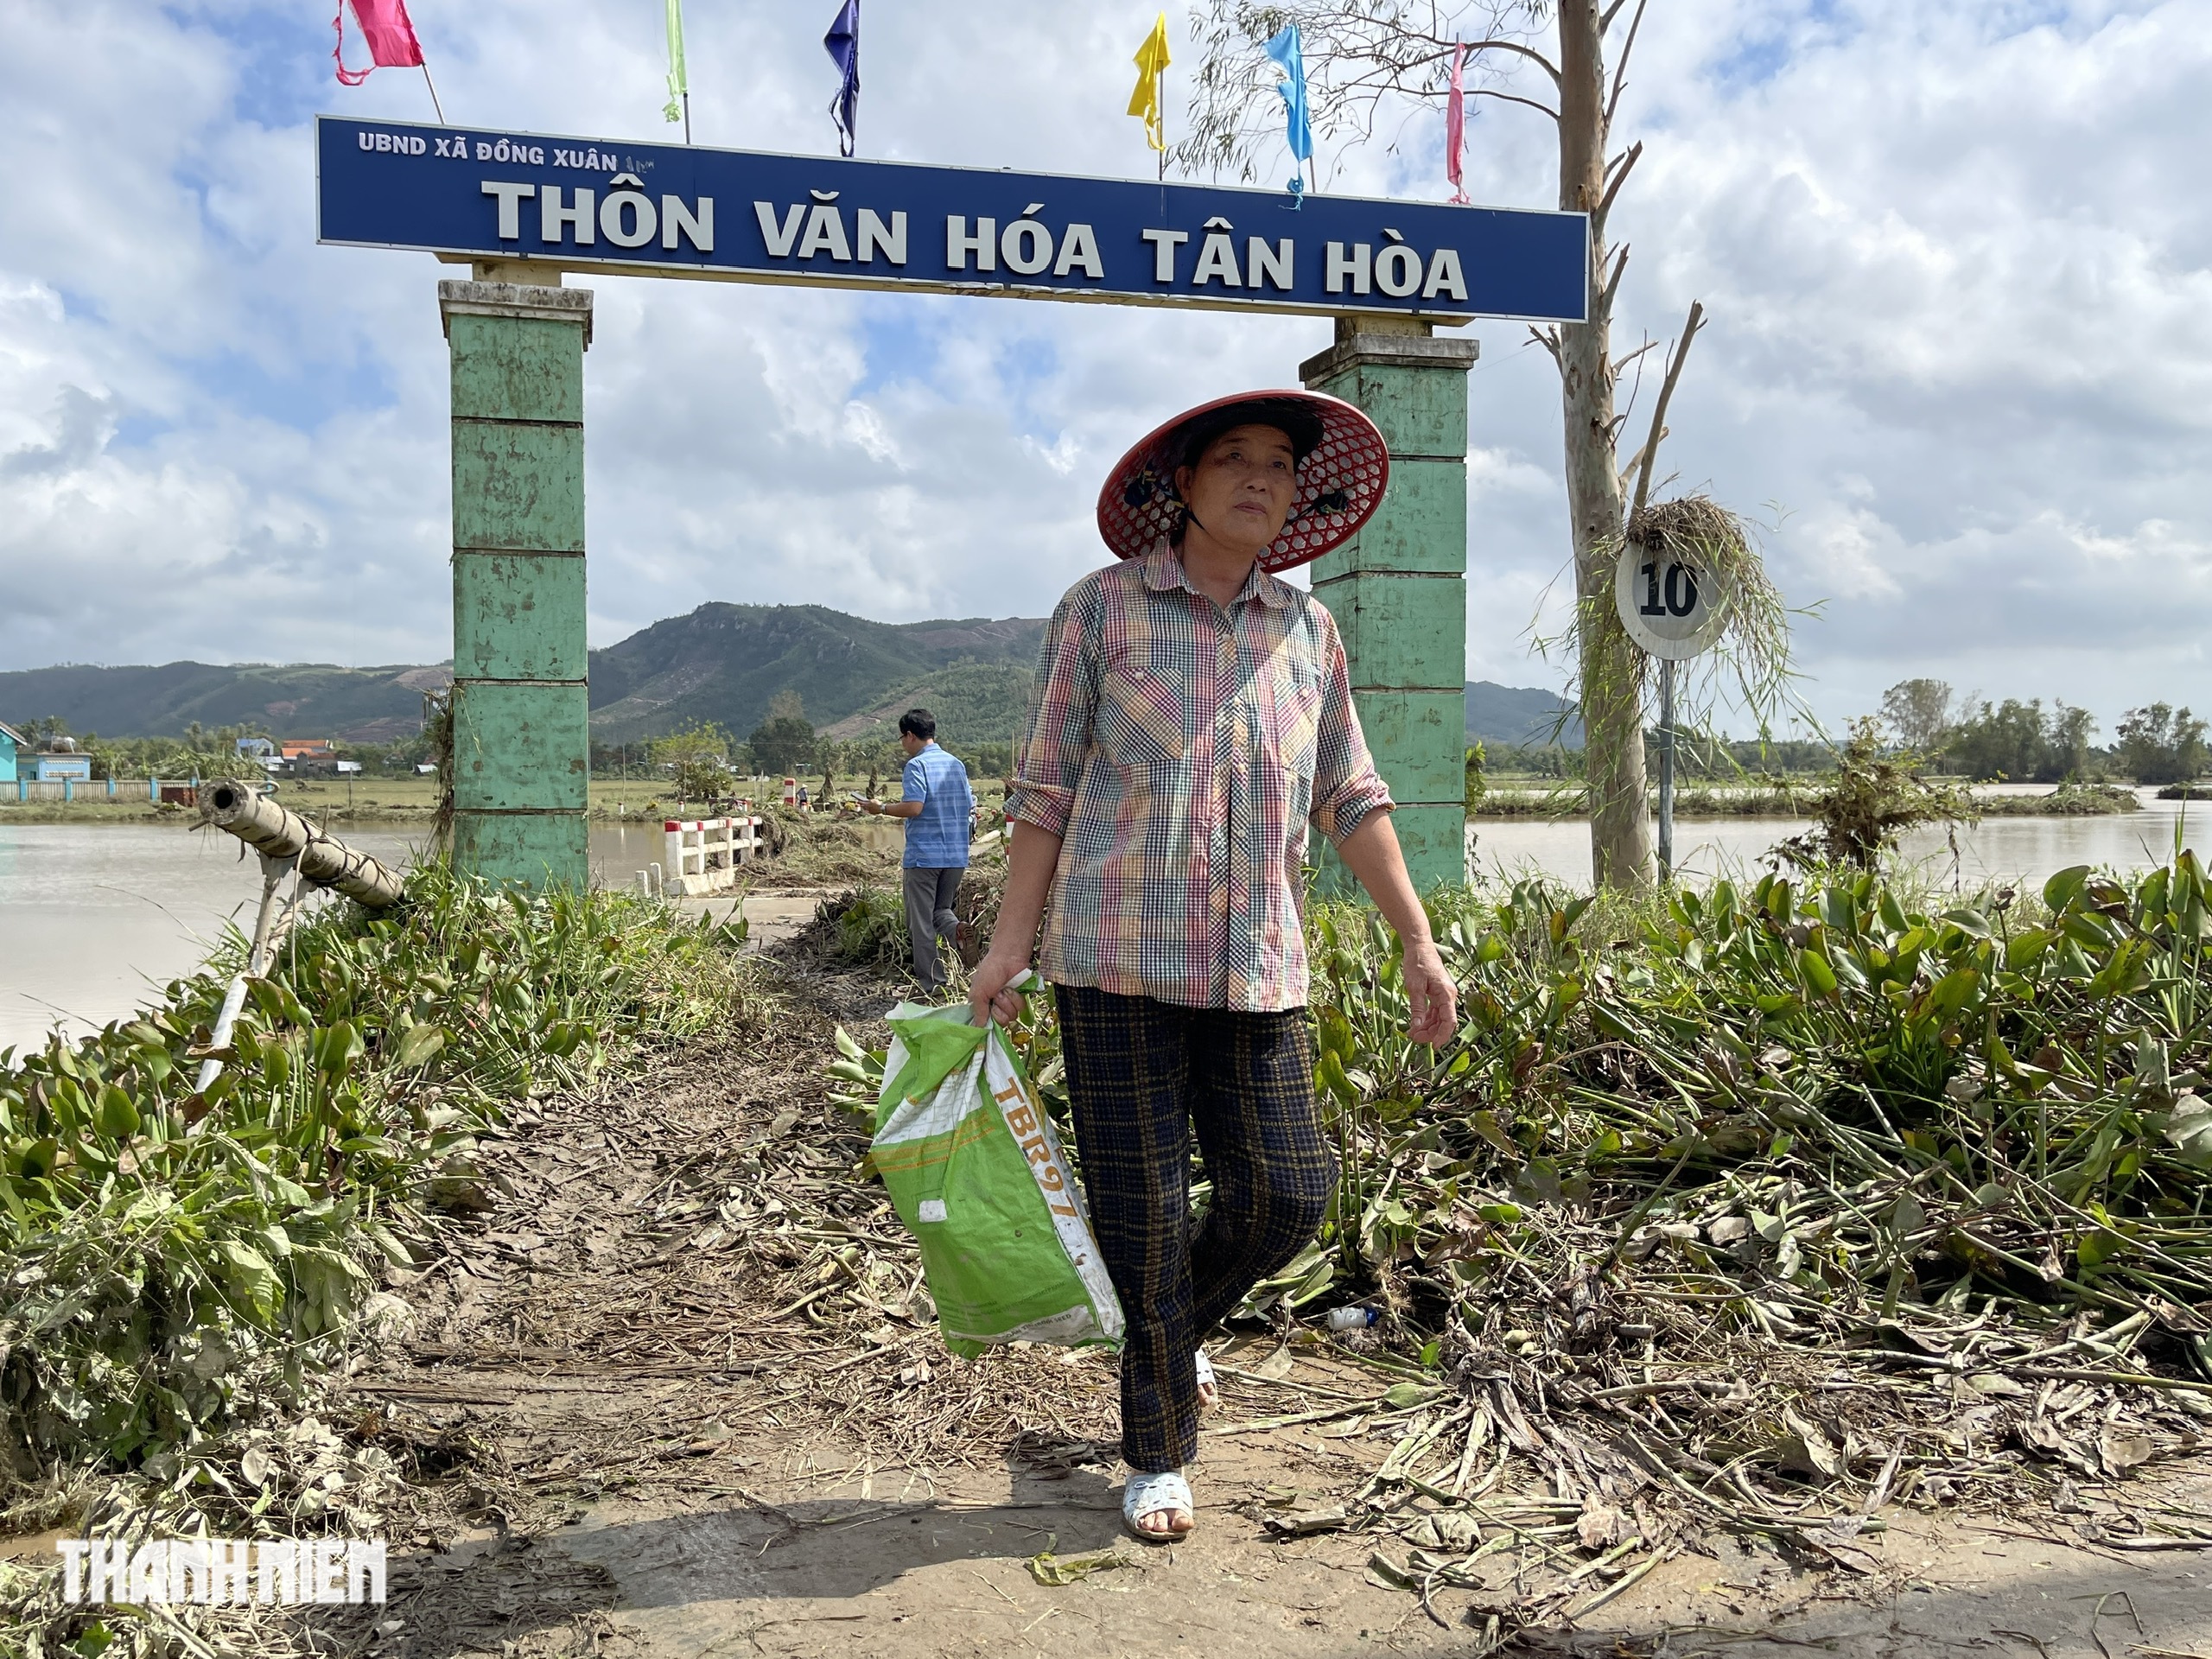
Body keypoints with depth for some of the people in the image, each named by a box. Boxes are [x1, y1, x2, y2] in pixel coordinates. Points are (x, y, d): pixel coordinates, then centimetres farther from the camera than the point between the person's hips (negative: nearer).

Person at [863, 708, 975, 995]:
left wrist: (881, 808, -6)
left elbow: (914, 807, -21)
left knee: (921, 922, 3)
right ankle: (957, 929, -15)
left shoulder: (917, 765, -10)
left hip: (924, 854, -6)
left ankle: (932, 984, 2)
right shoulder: (956, 764, 11)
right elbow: (969, 805, 14)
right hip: (956, 855, 6)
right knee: (942, 910, 19)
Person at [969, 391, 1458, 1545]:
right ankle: (1157, 1458, 21)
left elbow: (1350, 800, 13)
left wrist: (1418, 942, 8)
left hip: (1259, 967, 4)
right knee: (1144, 1210, 2)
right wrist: (1008, 946, -5)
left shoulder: (1307, 630, 10)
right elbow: (1047, 789, 0)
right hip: (1119, 958, -3)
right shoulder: (1102, 609, 0)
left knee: (1285, 1196, 4)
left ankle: (1177, 1326, 36)